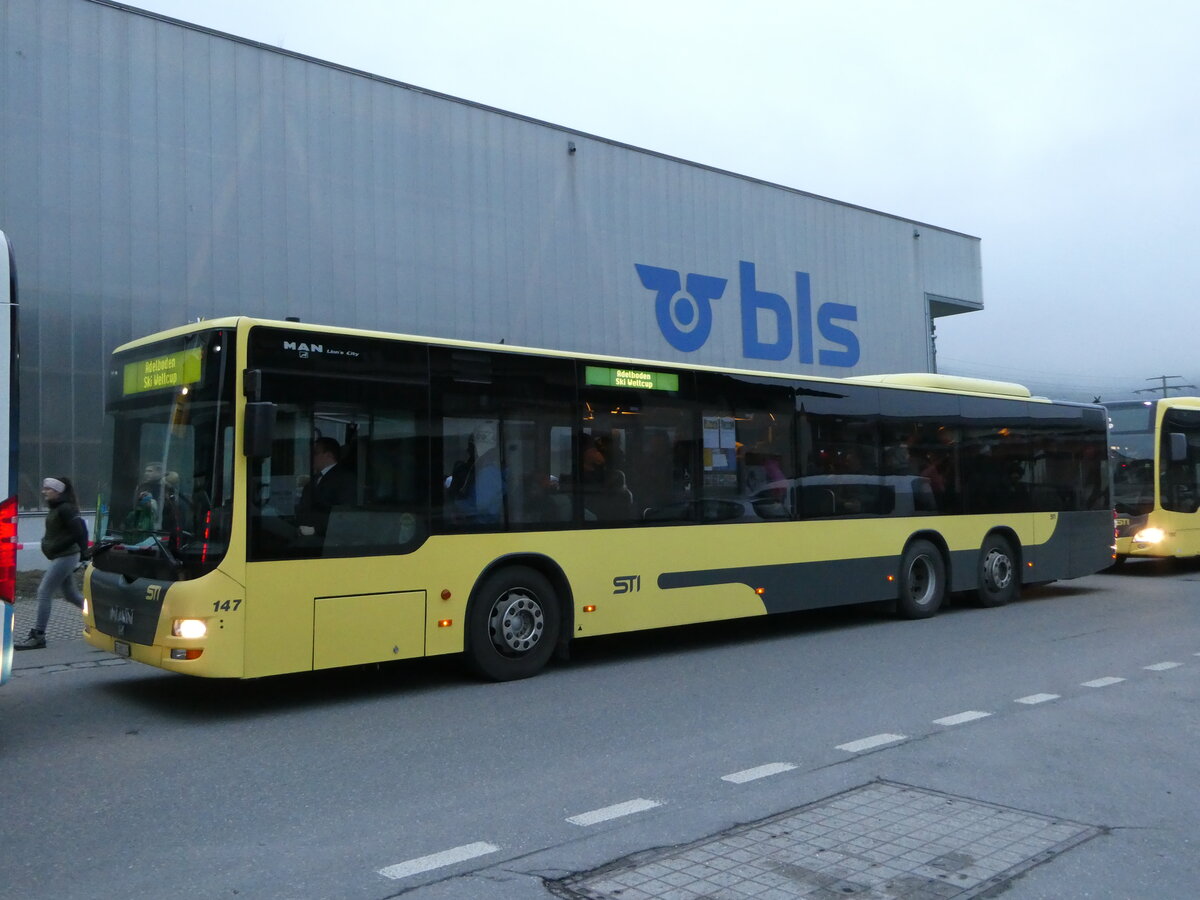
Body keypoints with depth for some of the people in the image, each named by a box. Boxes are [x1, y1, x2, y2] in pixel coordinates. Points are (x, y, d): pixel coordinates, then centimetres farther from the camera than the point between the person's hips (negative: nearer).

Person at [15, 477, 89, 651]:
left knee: (44, 592, -8)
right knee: (71, 595, 16)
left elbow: (79, 531, -20)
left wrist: (83, 554, -18)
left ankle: (38, 636, -4)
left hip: (65, 557, -10)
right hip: (62, 557, 10)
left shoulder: (65, 509, -16)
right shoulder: (56, 509, 14)